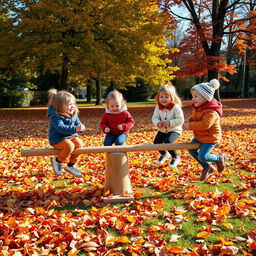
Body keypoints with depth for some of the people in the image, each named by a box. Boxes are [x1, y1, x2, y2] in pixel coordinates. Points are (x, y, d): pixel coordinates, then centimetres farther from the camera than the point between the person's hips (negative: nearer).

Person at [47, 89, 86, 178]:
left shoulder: (74, 114, 5)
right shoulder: (55, 117, -20)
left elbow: (78, 123, 8)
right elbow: (61, 128, -33)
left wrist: (81, 127, -19)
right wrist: (75, 129, -42)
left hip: (71, 136, 8)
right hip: (57, 139, -8)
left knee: (79, 144, -14)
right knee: (70, 146, -30)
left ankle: (71, 165, 4)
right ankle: (57, 160, -2)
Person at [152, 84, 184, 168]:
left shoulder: (176, 107, -19)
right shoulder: (158, 107, -4)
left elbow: (180, 120, -22)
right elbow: (155, 117, -3)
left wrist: (170, 123, -31)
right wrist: (158, 123, -25)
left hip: (174, 130, -6)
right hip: (162, 130, 6)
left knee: (168, 142, -27)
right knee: (156, 142, -5)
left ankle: (175, 158, 1)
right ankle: (164, 154, 29)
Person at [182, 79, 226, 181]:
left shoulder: (211, 111, -27)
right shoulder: (197, 107, 2)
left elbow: (205, 124, -37)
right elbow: (194, 117, 19)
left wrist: (190, 126, -32)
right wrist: (188, 120, -3)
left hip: (210, 138, -9)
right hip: (199, 136, 10)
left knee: (202, 156, -12)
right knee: (192, 150, 11)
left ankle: (220, 158, 19)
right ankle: (207, 168, 26)